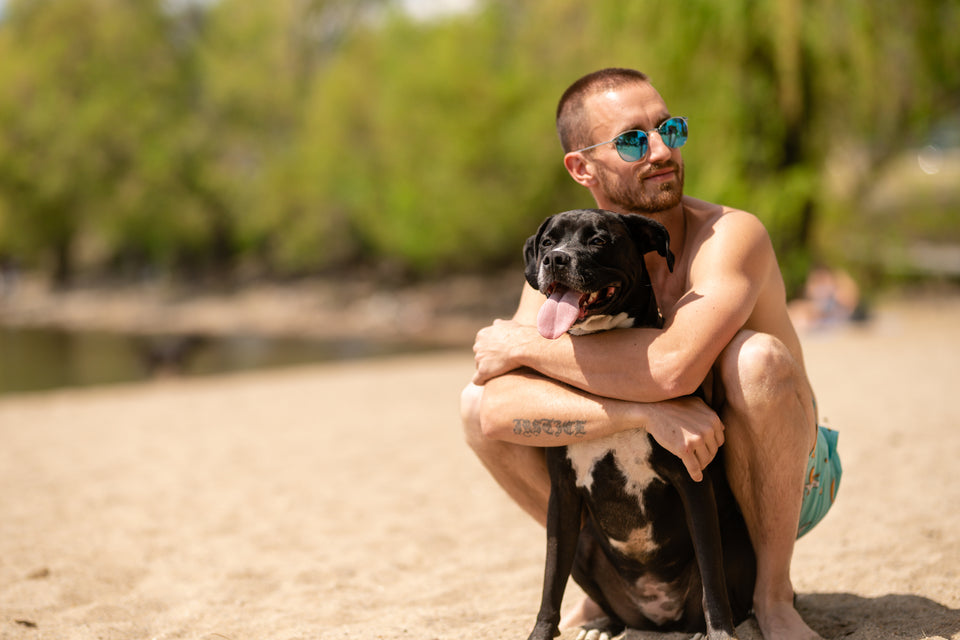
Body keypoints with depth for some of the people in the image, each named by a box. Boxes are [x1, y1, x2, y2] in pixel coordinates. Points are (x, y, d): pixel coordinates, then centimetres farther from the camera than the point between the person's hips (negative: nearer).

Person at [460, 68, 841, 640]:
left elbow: (674, 364, -44)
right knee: (482, 406, -14)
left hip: (784, 484, -4)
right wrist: (648, 412, -40)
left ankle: (774, 593, -14)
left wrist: (525, 344, -29)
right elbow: (501, 410, -26)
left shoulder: (731, 235, -25)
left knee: (756, 357, -35)